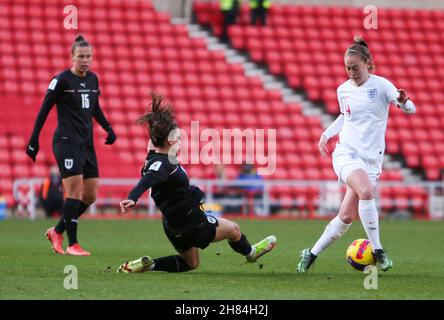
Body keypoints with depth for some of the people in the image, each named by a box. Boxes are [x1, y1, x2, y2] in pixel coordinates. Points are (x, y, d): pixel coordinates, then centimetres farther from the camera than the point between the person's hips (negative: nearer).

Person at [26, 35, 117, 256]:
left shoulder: (93, 79, 11)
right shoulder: (62, 80, -8)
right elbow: (45, 109, -7)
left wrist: (108, 128, 10)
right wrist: (34, 139, -10)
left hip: (87, 144, 7)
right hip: (66, 143, -7)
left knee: (90, 196, 6)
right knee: (75, 191, -14)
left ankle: (57, 231, 22)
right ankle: (72, 244, -8)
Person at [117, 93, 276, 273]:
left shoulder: (155, 159, 0)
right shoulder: (162, 163, -29)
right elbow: (146, 181, -47)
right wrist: (133, 198, -63)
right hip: (192, 225, -10)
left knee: (190, 264, 26)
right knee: (233, 229, 14)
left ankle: (148, 264, 8)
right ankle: (250, 253, 45)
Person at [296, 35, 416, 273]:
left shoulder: (381, 85, -3)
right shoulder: (343, 90, 7)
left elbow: (409, 109, -13)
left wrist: (404, 101, -35)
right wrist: (327, 134, 13)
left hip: (372, 159, 0)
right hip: (346, 153, 0)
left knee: (346, 216, -2)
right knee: (366, 191, -31)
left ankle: (312, 254, 17)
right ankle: (377, 250, -22)